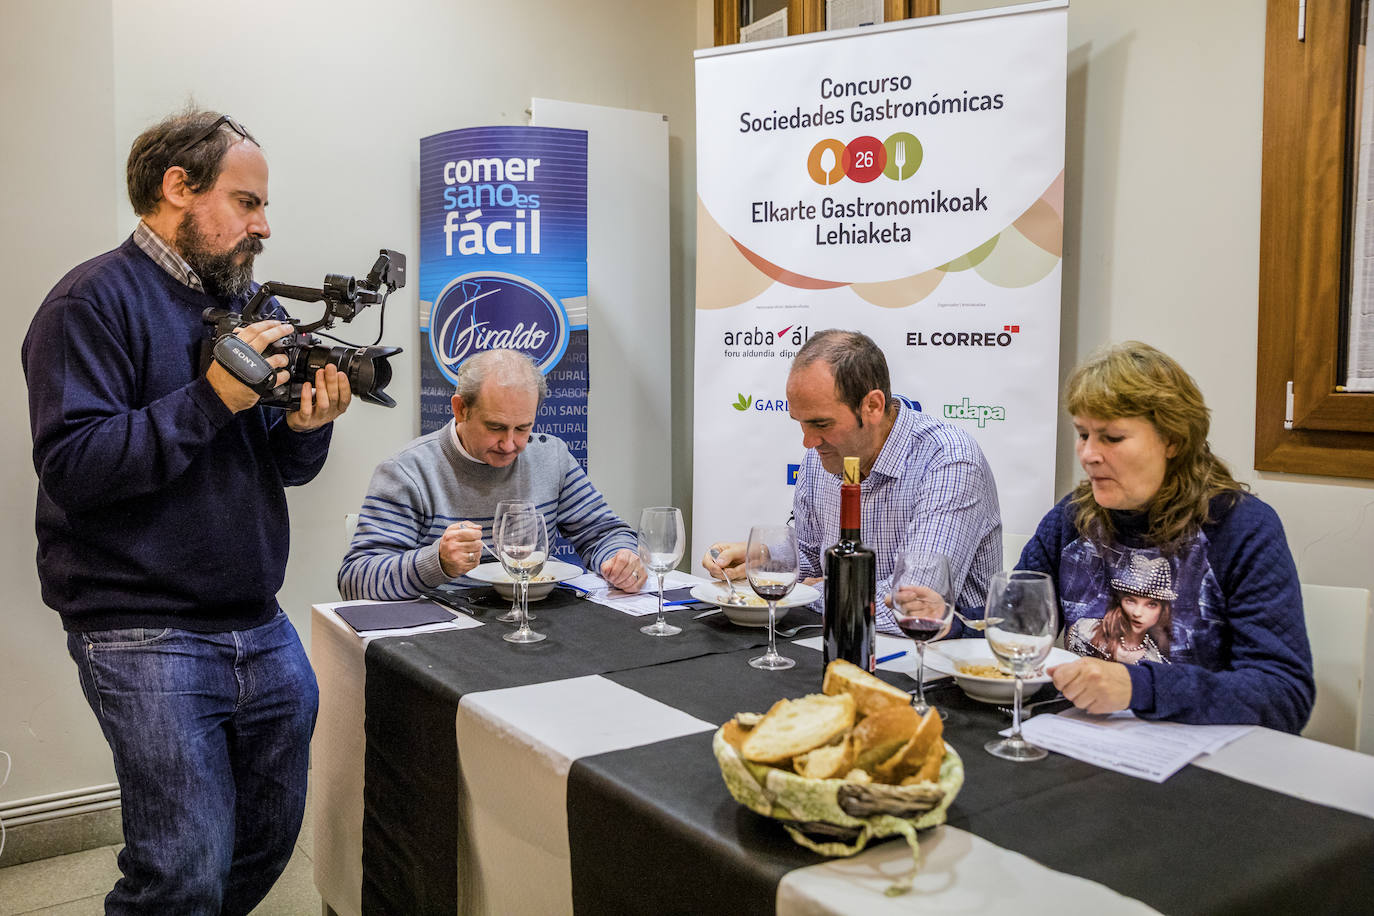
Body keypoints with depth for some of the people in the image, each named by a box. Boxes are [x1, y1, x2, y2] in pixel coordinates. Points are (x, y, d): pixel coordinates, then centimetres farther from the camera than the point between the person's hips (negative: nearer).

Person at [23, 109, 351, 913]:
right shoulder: (95, 302, -8)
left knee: (270, 842, 16)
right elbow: (72, 464, -19)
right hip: (149, 638, -7)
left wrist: (308, 427, -8)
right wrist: (212, 399, -21)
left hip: (262, 628, 7)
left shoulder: (248, 304, 14)